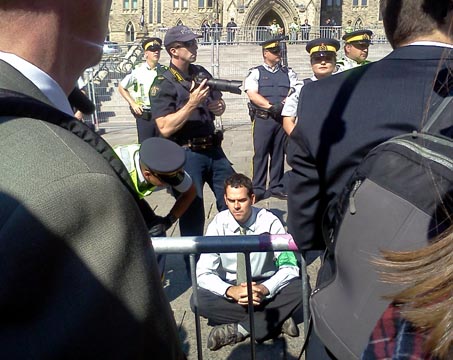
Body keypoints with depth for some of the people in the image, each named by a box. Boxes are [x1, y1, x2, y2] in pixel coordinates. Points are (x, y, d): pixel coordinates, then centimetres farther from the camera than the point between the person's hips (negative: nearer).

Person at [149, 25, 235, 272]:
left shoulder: (202, 73, 9)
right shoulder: (163, 85, -11)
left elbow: (219, 103, 21)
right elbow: (165, 128, -20)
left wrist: (218, 107, -2)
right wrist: (192, 103, -24)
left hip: (212, 148, 7)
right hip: (186, 155, -6)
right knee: (192, 213, 4)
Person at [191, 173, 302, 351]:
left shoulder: (269, 221, -16)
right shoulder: (218, 225, -13)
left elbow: (290, 266, -16)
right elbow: (203, 273, -15)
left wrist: (265, 289, -34)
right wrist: (230, 291, -34)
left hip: (265, 285, -1)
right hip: (232, 288, 1)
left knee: (299, 287, -30)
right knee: (198, 300, -28)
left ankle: (238, 330, -24)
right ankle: (275, 319, -22)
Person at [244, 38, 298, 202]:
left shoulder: (288, 73, 16)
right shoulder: (255, 73, 6)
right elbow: (252, 94, -7)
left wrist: (284, 103, -13)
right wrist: (271, 107, -15)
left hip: (283, 118, 3)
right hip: (263, 119, -3)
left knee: (278, 154, 8)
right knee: (260, 154, -3)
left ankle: (276, 187, 16)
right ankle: (258, 189, 4)